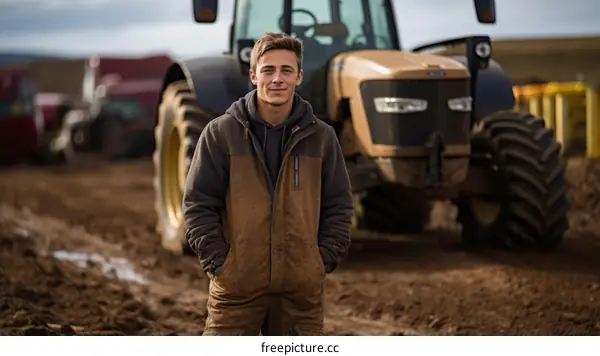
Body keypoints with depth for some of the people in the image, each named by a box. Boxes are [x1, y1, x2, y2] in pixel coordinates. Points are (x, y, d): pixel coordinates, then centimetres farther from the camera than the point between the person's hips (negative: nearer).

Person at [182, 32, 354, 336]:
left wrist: (325, 260, 0)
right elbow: (198, 204, -1)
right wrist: (217, 262, -8)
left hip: (302, 287, 3)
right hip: (237, 287, -2)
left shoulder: (321, 137, 5)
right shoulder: (221, 133, -2)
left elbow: (339, 205, 10)